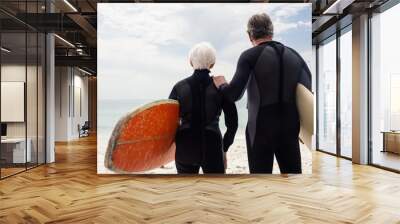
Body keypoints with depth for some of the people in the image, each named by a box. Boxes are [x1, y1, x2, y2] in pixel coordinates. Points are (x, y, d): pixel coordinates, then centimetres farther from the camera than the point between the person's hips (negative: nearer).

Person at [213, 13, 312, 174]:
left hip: (261, 128, -4)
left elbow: (234, 94, -14)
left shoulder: (250, 55, -7)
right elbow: (308, 93, 5)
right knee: (293, 171, 14)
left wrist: (221, 85, 6)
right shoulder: (294, 55, 8)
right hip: (290, 127, 4)